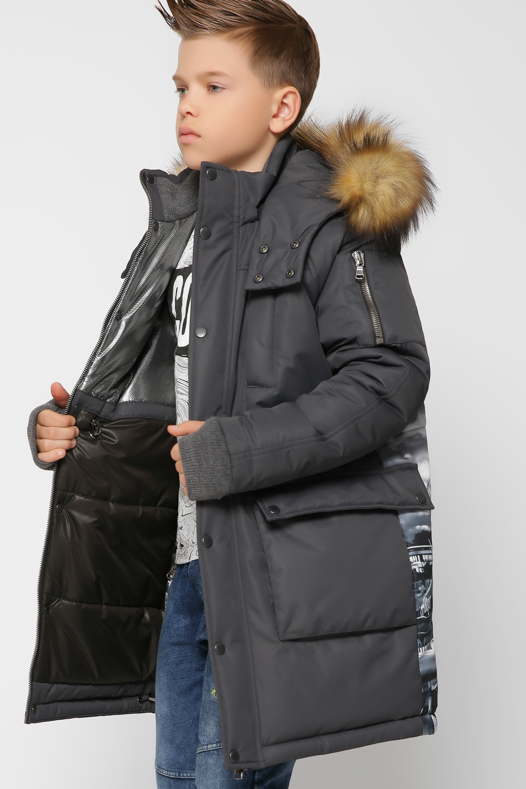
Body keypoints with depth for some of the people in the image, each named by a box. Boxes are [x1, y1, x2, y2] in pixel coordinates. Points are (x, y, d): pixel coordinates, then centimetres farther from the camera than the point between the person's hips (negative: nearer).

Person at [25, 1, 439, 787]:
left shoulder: (331, 216, -8)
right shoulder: (177, 226, 16)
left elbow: (389, 375, -18)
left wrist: (238, 452, -21)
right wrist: (66, 423, 5)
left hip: (283, 566, -7)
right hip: (188, 562, 8)